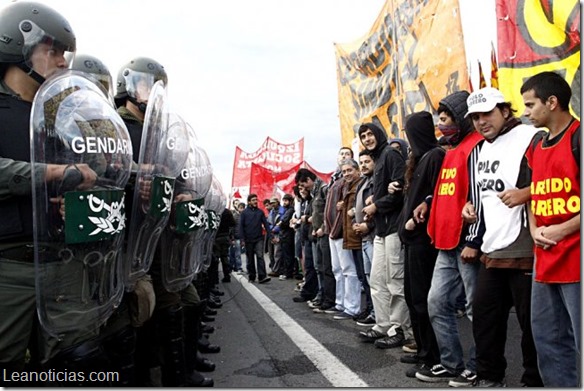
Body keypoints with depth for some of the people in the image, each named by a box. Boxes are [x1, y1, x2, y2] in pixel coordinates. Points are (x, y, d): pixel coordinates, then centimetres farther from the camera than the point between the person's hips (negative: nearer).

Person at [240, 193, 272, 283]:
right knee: (250, 259, 8)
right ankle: (251, 277, 18)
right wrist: (243, 238, -8)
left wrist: (269, 235, -4)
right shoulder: (244, 212, 1)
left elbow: (265, 224, 5)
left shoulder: (260, 212, 7)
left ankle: (262, 276, -15)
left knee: (260, 256, -10)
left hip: (259, 239, 1)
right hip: (249, 240, 0)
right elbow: (241, 226, -1)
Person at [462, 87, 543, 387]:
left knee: (531, 320, 3)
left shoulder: (529, 138, -8)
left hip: (524, 249, -8)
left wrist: (526, 193, -28)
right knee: (484, 313, 15)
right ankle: (489, 376, 30)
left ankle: (535, 381, 21)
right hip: (491, 249, 9)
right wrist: (472, 205, 13)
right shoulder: (484, 148, 18)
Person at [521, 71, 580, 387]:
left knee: (579, 343, -1)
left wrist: (564, 230, -15)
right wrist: (534, 229, 3)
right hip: (544, 260, 8)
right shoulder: (536, 148, 16)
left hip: (575, 259, -8)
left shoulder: (579, 137, -9)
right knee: (547, 339, 15)